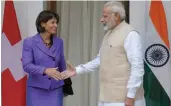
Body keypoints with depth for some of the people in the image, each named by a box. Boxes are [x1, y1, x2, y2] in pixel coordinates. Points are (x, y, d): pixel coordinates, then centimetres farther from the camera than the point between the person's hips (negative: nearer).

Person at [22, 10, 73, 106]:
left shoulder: (59, 42, 7)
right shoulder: (29, 42, -4)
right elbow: (26, 65, -15)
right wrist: (45, 70, -29)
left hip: (55, 89, 3)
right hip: (36, 90, -2)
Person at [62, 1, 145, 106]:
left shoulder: (130, 34, -15)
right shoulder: (109, 34, 15)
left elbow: (137, 68, -19)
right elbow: (100, 60, 20)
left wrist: (131, 95, -20)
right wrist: (77, 70, 12)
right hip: (108, 96, 9)